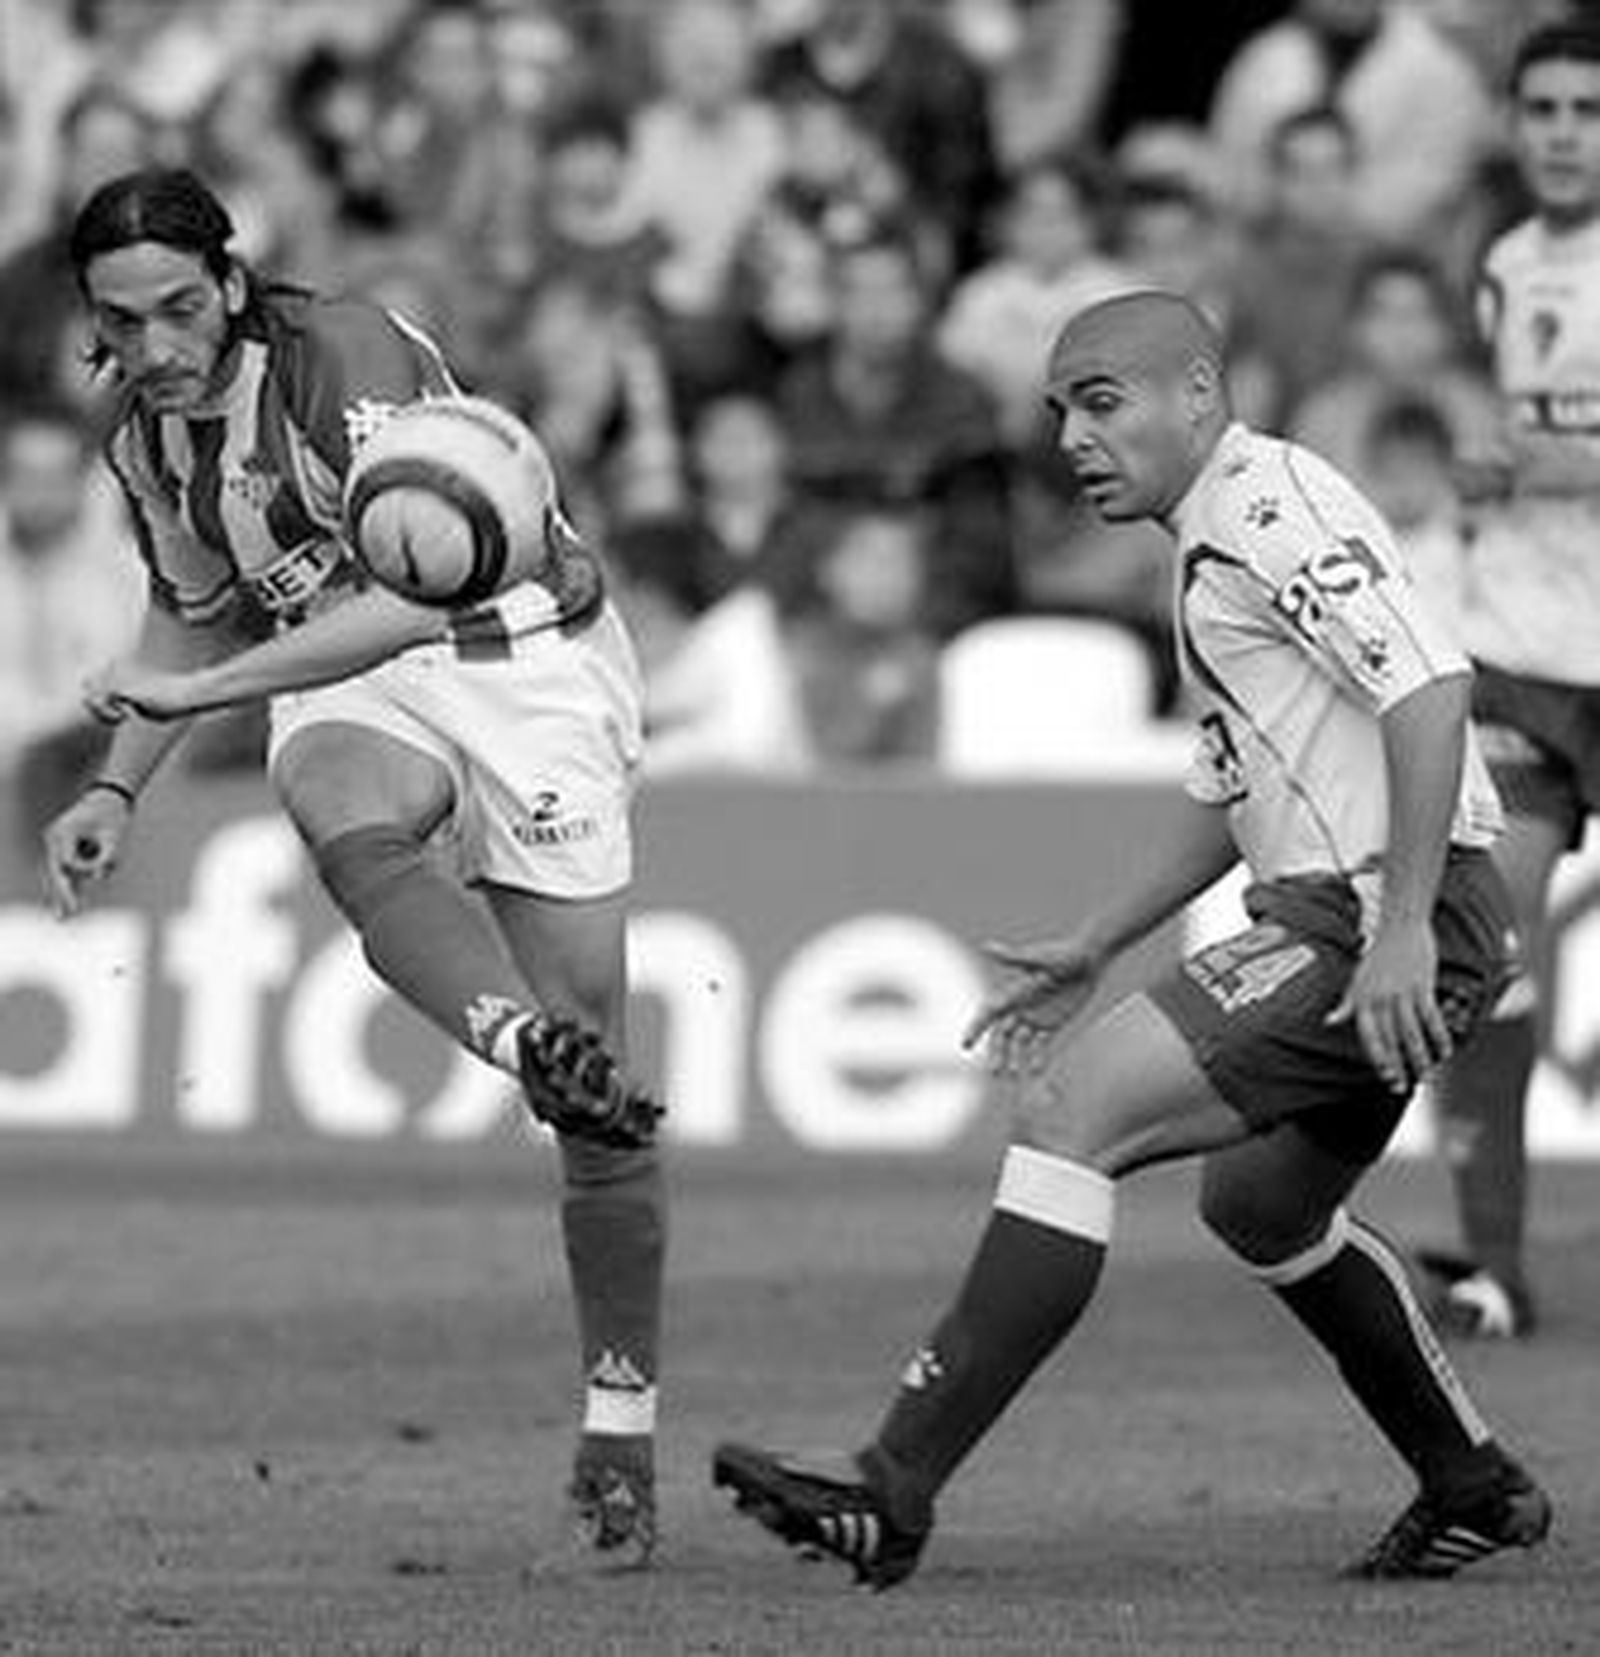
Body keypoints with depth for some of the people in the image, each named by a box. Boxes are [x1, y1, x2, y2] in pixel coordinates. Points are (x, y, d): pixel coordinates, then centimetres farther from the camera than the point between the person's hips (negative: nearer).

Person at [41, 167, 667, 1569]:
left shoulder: (348, 357, -21)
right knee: (351, 831, -37)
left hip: (522, 655, -5)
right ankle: (532, 1048, -62)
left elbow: (418, 593, -30)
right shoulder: (148, 435, 3)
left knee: (597, 1092, -8)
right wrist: (116, 792, 10)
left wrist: (204, 688, -33)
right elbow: (194, 612, 22)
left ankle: (622, 1422, 5)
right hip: (351, 684, 5)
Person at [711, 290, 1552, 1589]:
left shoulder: (1277, 509, -12)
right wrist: (1099, 949, 29)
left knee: (1074, 1106, -17)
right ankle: (1477, 1492, 38)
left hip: (1386, 922, -11)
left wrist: (1404, 931, -27)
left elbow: (1430, 690, -23)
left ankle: (895, 1491, -19)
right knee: (1259, 1201, 28)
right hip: (1325, 911, 11)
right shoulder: (1219, 543, 21)